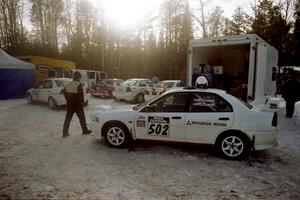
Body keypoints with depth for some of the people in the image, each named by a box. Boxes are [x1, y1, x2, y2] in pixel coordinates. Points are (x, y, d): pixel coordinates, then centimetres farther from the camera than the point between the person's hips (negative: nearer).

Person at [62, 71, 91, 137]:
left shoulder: (67, 84, 6)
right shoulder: (79, 85, -16)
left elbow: (64, 92, 13)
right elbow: (81, 94, -20)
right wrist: (82, 101, -5)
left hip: (69, 104, 6)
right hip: (77, 104, -6)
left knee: (68, 118, 10)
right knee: (81, 117, 9)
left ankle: (65, 132, 8)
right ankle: (85, 130, 21)